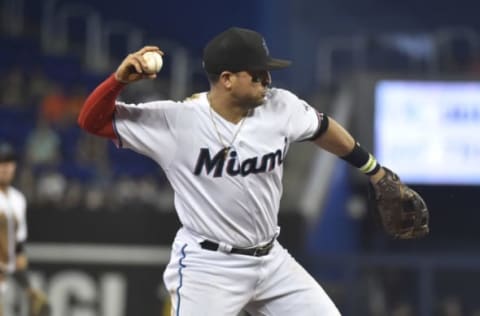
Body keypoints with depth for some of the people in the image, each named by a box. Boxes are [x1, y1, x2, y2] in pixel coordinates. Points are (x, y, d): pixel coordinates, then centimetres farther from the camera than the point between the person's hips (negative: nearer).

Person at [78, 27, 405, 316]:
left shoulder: (281, 108, -6)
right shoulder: (175, 120, -17)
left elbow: (324, 129, 15)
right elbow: (92, 121, -14)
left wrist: (376, 172, 26)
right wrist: (120, 79, -33)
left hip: (272, 261, 6)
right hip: (207, 266, -5)